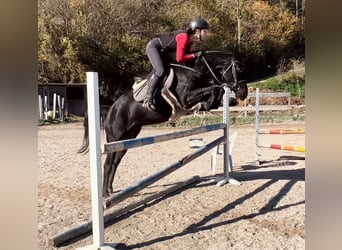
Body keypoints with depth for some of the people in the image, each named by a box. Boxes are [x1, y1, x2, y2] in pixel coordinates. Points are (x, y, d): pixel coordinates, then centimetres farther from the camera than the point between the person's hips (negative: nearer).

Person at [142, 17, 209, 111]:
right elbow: (179, 58, -32)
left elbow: (186, 54, 4)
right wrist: (195, 55, -27)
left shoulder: (190, 40, -2)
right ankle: (148, 99, -20)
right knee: (160, 71, -25)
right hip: (153, 46, -10)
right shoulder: (184, 37, -29)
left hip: (162, 51, 10)